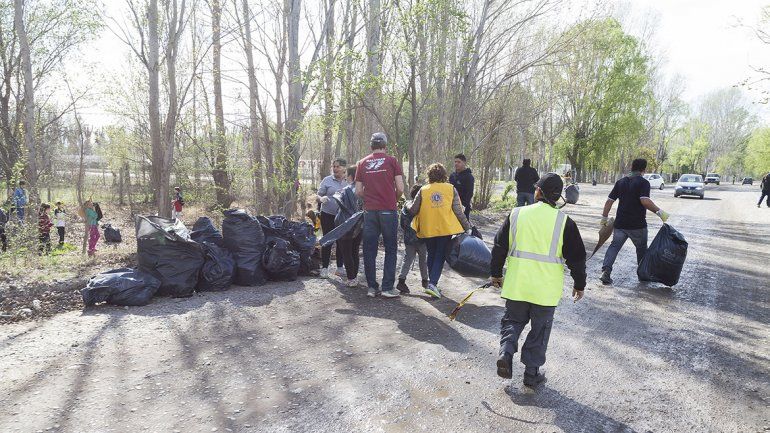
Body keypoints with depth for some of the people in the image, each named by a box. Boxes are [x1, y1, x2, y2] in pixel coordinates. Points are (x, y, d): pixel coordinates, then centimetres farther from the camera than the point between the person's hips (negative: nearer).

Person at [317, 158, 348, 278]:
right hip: (328, 215, -3)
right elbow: (318, 195, -1)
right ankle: (324, 267, 8)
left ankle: (340, 267, 21)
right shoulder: (327, 180, -2)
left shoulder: (349, 181, 5)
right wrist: (321, 199, -24)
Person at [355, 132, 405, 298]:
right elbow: (400, 188, -4)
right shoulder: (391, 161, 0)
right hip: (388, 210, -2)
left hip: (369, 211, 2)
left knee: (370, 249, 9)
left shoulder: (362, 163, 7)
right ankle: (388, 288, 5)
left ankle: (372, 287, 13)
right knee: (390, 249, 7)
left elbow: (358, 191, 5)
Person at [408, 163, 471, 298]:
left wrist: (408, 207, 23)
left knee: (431, 255, 17)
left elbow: (413, 210, 1)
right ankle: (432, 284, -9)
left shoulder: (423, 190, 2)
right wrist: (467, 227, 7)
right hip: (445, 229, -1)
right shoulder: (451, 189, 3)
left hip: (428, 230, 1)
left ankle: (432, 284, 23)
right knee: (440, 257, 5)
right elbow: (458, 211, 0)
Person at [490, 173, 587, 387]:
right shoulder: (564, 221, -6)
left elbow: (499, 246, 4)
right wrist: (579, 284, 13)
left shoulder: (516, 214, -2)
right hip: (546, 289, -1)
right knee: (540, 329, 13)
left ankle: (506, 352, -1)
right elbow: (577, 257, -1)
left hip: (516, 284, 1)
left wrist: (496, 273, 17)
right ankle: (532, 373, 19)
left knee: (513, 320, 20)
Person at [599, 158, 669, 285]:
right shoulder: (643, 182, -8)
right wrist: (659, 212, -16)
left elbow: (610, 201, 9)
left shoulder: (621, 182, 9)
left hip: (620, 223, 4)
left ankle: (606, 271, -14)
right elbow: (645, 201, -23)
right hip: (637, 225, -3)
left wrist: (604, 217, 15)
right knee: (641, 248, 15)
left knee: (614, 246, 4)